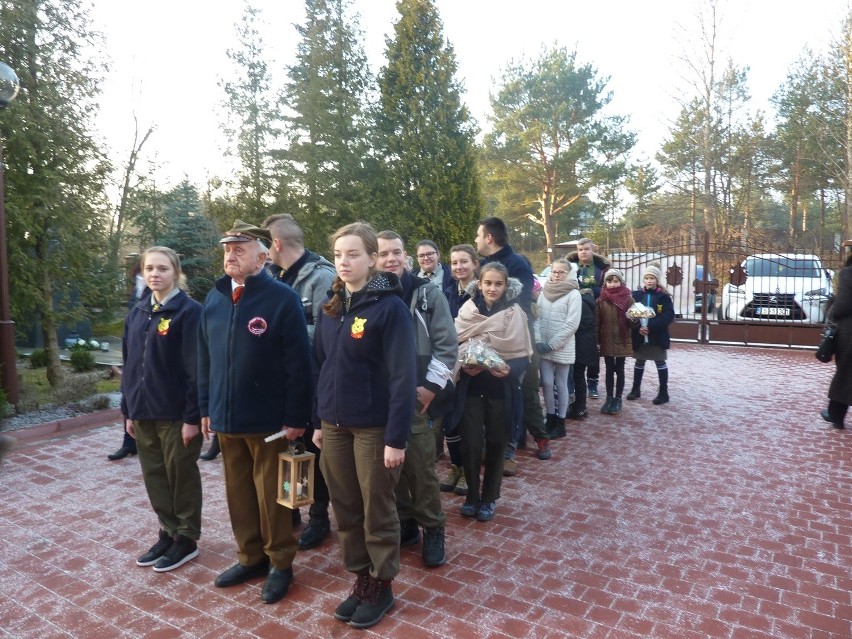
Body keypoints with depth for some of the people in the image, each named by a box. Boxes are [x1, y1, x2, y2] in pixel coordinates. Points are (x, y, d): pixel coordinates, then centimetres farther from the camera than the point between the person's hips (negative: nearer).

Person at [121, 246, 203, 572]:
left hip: (176, 413, -6)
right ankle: (168, 532, 30)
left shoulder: (189, 311, -12)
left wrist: (192, 416, -17)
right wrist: (128, 410, 11)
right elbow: (129, 364, 13)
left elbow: (196, 367, -15)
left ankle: (186, 539, 22)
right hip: (144, 412, 7)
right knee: (154, 476, 14)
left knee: (181, 476, 7)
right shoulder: (137, 313, 9)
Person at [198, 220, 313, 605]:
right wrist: (206, 408, 9)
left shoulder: (283, 299, -12)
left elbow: (298, 363, -13)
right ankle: (250, 557, 34)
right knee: (238, 491, 16)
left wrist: (295, 417, -14)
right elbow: (205, 357, 11)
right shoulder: (214, 299, 7)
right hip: (226, 416, 6)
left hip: (268, 418, -5)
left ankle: (280, 563, 26)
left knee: (269, 494, 8)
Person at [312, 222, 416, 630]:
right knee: (345, 509, 15)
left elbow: (403, 377, -16)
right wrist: (319, 420, 11)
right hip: (335, 425, 6)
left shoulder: (390, 307, -13)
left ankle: (382, 585, 28)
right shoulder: (330, 307, 7)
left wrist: (396, 438, -18)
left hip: (373, 427, -6)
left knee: (378, 510, 9)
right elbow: (321, 366, 12)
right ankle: (361, 579, 33)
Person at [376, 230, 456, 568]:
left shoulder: (428, 293, -2)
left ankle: (432, 529, 20)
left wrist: (431, 386, -9)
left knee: (421, 466, 1)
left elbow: (447, 345, -4)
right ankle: (404, 523, 29)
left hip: (417, 396, -2)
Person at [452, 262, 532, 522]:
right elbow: (453, 347, 2)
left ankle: (489, 498, 28)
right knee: (470, 444, 1)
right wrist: (464, 365, -17)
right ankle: (472, 495, 23)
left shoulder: (515, 313, -3)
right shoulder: (467, 311, -1)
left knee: (496, 444, 9)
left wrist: (510, 369, -22)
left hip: (501, 390, 0)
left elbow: (524, 355, -2)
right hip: (471, 388, 0)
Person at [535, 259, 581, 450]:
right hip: (543, 347, 3)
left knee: (561, 385, 7)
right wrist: (538, 341, -9)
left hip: (563, 348, -3)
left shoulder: (574, 294, -7)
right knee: (547, 383, 5)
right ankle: (551, 417, 22)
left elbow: (572, 324, -13)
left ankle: (560, 420, 20)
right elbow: (537, 318, 5)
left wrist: (552, 344, -15)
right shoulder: (544, 292, 6)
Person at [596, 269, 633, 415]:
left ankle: (618, 399, 17)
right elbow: (597, 321, 1)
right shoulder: (601, 300, 0)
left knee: (619, 370, 7)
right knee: (609, 370, 10)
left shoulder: (628, 299, -3)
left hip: (622, 341, -1)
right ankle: (609, 398, 19)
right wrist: (597, 340, -3)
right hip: (606, 341, 1)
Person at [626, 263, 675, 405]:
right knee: (639, 363, 13)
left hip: (657, 336, -3)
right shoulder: (636, 295, 4)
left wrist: (651, 327, -21)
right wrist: (638, 327, -17)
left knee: (660, 363, 5)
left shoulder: (664, 296, -3)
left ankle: (663, 392, 14)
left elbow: (669, 316, -12)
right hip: (640, 336, 3)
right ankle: (636, 389, 26)